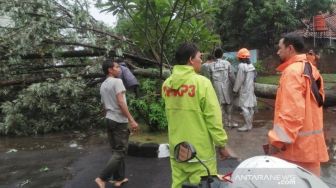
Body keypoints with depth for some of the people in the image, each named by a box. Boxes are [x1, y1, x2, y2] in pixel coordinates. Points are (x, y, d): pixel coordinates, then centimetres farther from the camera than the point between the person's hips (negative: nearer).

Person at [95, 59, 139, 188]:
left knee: (116, 150, 15)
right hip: (119, 121, -9)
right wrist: (131, 120, -20)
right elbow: (121, 103, -20)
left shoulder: (103, 85, 15)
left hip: (109, 120, 9)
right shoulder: (117, 81, -11)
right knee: (120, 152, -2)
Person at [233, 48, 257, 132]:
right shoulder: (251, 65, 12)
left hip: (244, 90, -9)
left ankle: (247, 125, -6)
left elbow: (239, 80, -16)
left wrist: (235, 90, -7)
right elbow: (253, 78, 16)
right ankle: (250, 123, 20)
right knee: (250, 107, 12)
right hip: (251, 89, 9)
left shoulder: (242, 66, -16)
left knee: (245, 107, -7)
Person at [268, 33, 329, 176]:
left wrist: (279, 139, -23)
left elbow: (291, 110, -26)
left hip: (297, 141, -9)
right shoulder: (310, 69, 12)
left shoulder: (292, 71, -18)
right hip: (310, 138, 10)